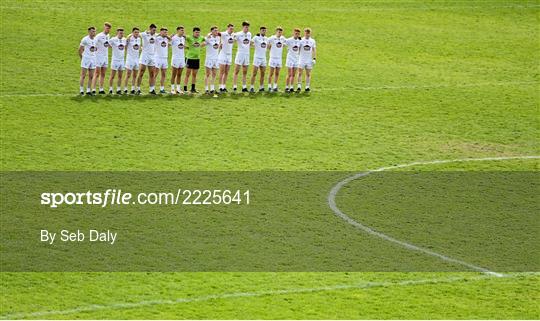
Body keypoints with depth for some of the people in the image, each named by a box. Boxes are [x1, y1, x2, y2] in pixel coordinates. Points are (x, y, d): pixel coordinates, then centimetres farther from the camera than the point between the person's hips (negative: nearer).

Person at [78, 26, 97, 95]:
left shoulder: (95, 40, 8)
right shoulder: (85, 39, -10)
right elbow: (80, 49, -6)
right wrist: (82, 58, -2)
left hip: (93, 59, 6)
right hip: (86, 59, -6)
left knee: (91, 76, 6)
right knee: (83, 76, -5)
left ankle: (88, 90, 10)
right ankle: (81, 90, -2)